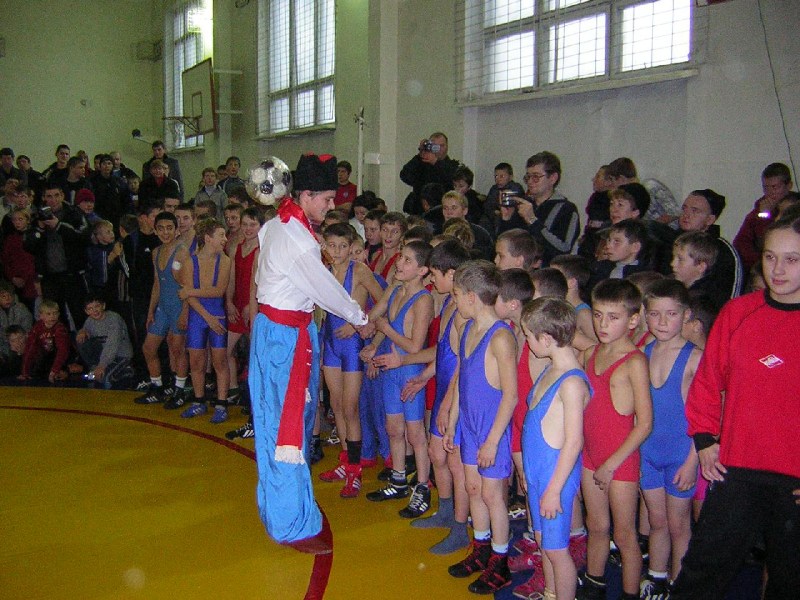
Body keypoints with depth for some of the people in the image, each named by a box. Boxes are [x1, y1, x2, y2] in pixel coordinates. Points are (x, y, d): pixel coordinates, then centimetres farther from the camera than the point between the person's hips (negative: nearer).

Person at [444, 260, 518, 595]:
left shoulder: (500, 337, -21)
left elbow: (510, 395, -20)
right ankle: (480, 552, 35)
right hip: (469, 424, 8)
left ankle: (499, 566, 20)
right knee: (473, 488, 17)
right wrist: (451, 425, 15)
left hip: (493, 427, -8)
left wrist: (492, 440, -19)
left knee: (492, 493, 4)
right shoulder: (469, 329, 4)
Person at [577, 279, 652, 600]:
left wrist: (612, 464, -15)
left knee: (624, 534, 6)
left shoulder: (634, 362, -16)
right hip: (590, 454, 6)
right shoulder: (589, 354, 4)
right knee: (596, 526, 20)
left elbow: (645, 424, -17)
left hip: (621, 458, -6)